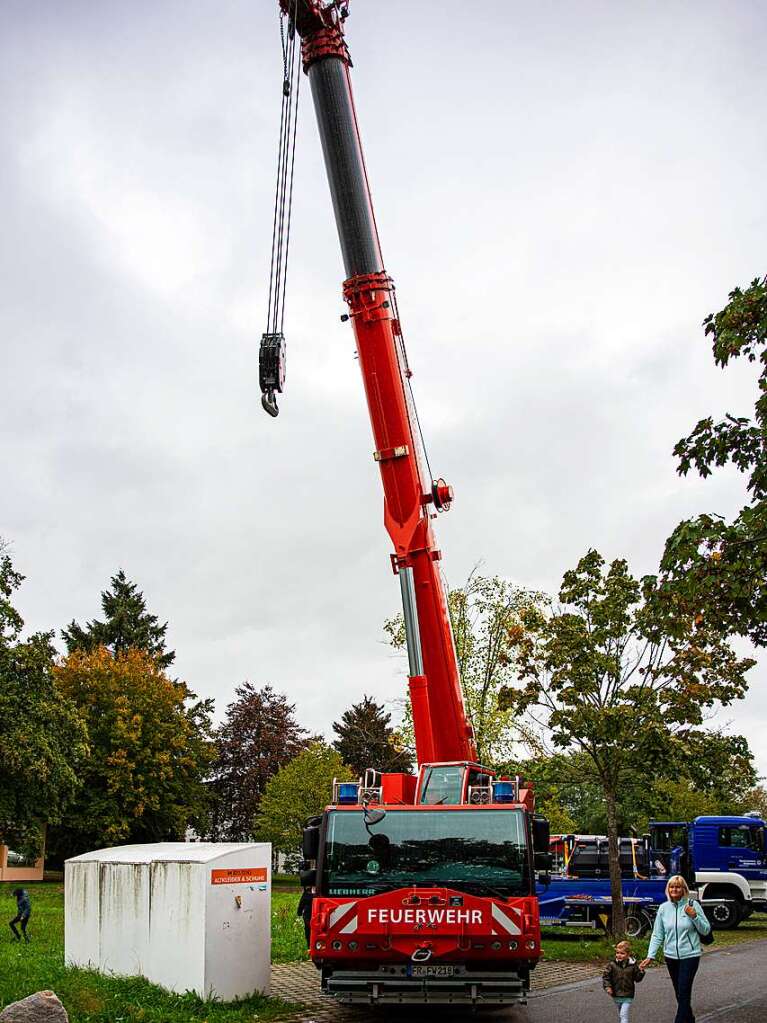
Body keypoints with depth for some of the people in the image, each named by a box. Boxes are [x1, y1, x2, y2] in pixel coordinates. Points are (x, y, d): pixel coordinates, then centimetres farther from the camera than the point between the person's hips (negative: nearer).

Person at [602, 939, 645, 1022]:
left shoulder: (633, 965, -7)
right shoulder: (612, 964, -8)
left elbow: (637, 978, 0)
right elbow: (605, 976, -3)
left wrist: (641, 972, -18)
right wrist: (607, 986, -14)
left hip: (628, 996, -2)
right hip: (616, 995, 2)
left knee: (624, 1015, -11)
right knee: (620, 1014, 21)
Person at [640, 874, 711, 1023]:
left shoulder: (692, 905, -6)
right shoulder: (664, 908, 1)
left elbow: (706, 930, -2)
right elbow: (657, 935, 4)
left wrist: (694, 916, -19)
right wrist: (650, 956, -3)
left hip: (690, 955, -4)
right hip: (671, 956, 4)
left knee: (684, 993, -9)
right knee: (679, 993, 13)